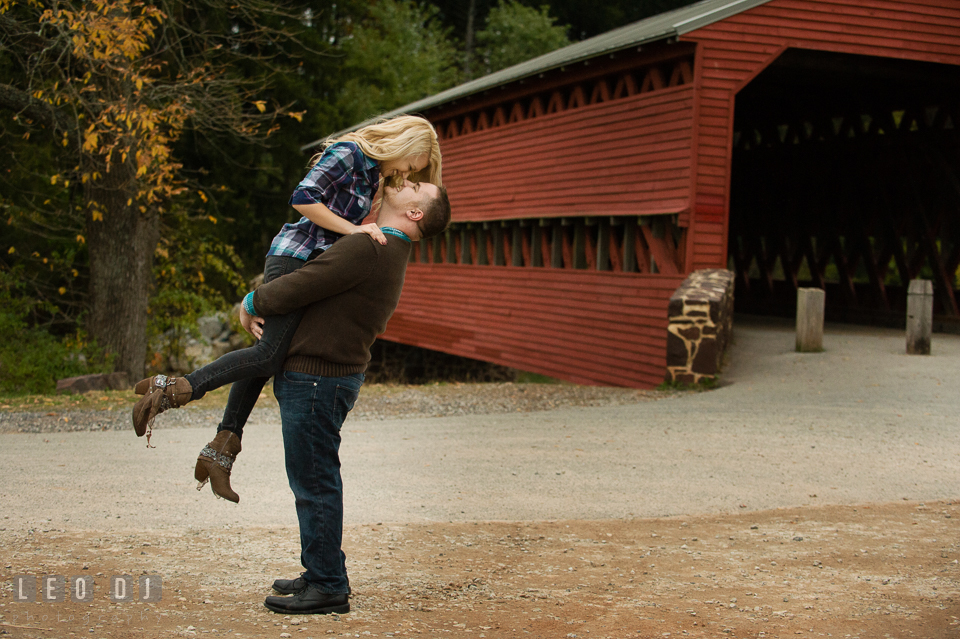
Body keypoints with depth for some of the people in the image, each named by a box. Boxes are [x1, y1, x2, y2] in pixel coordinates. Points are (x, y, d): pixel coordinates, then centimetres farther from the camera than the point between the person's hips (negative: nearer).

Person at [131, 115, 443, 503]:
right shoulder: (347, 153, -8)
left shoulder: (373, 174, 20)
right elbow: (302, 198, -17)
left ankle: (221, 449, 5)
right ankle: (169, 390, -19)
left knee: (265, 356, 5)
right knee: (269, 355, -18)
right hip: (295, 256, -10)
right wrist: (353, 229, -16)